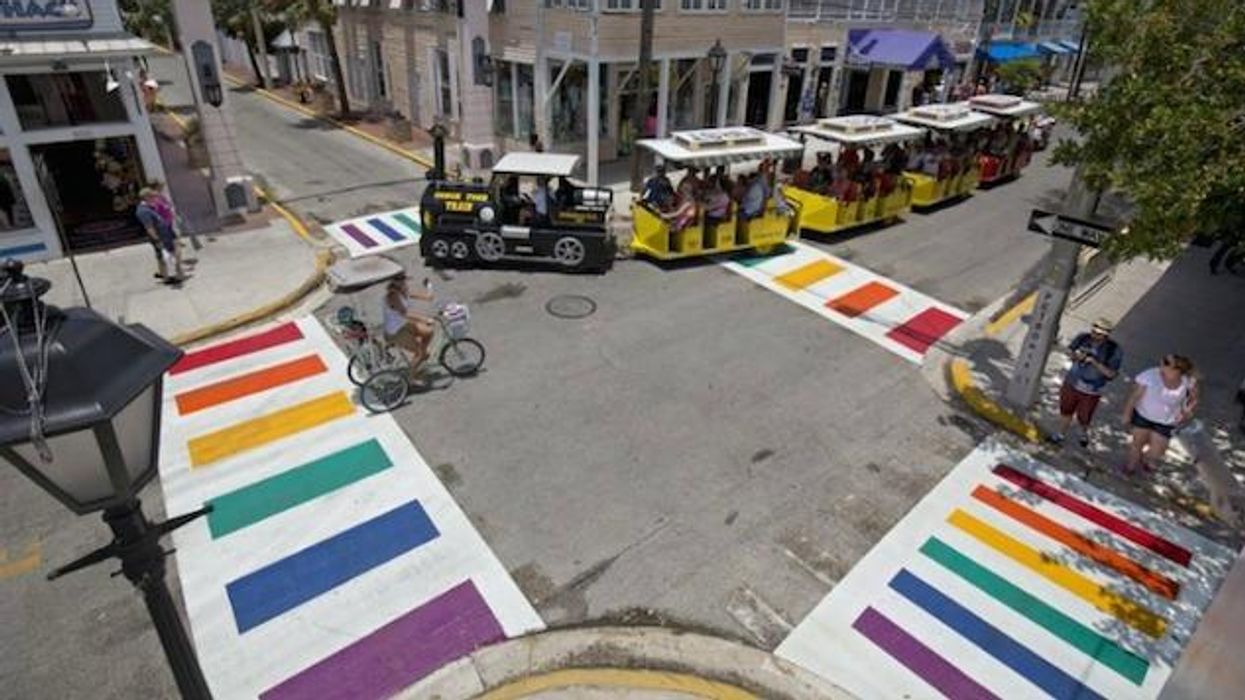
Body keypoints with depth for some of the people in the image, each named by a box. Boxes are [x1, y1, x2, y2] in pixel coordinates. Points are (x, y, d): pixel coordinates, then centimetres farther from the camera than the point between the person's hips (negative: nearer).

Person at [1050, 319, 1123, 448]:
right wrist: (1075, 355, -16)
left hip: (1091, 391, -2)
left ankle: (1084, 432, 46)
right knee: (1066, 410, 16)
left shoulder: (1114, 350, -20)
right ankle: (1060, 435, 37)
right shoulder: (1083, 338, -12)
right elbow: (1069, 350, 6)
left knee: (1083, 418, 13)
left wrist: (1094, 362, -30)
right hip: (1071, 383, 3)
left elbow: (1110, 374, -21)